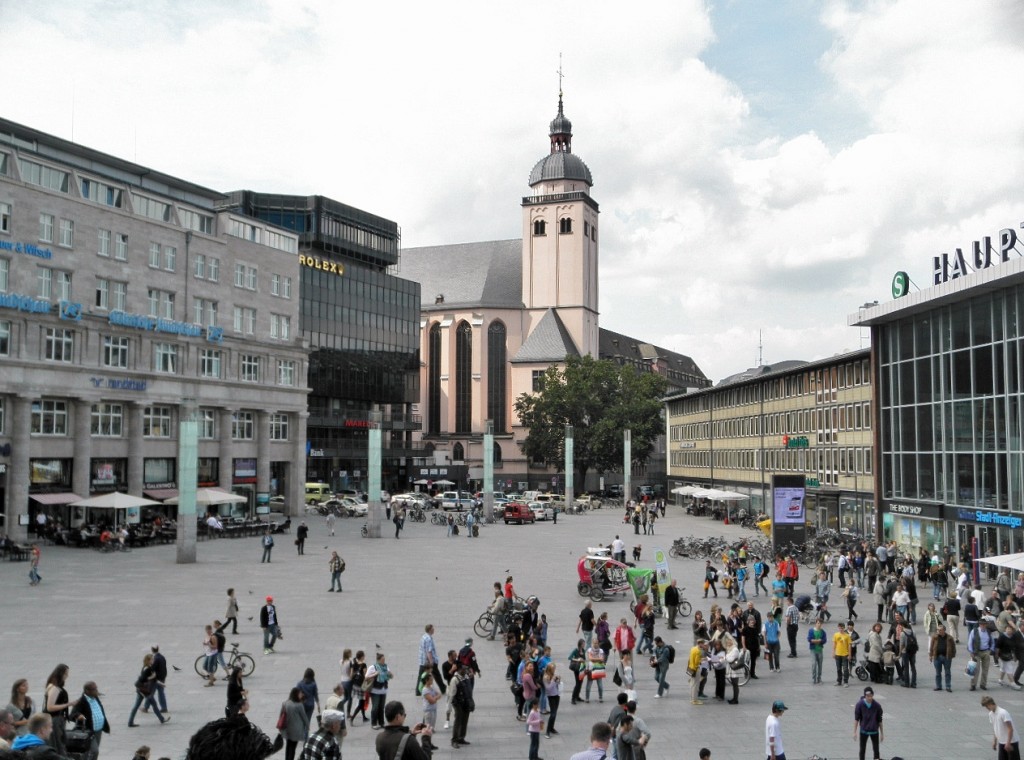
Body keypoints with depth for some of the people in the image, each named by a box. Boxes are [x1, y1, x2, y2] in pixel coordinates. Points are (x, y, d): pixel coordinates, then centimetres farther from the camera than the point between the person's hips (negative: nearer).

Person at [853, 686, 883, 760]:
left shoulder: (877, 706, -9)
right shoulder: (860, 704, -13)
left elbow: (880, 720, 2)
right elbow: (856, 719, -7)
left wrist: (882, 733, 6)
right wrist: (855, 732, -8)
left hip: (874, 731, 1)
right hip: (863, 731, -1)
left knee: (876, 750, 6)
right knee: (862, 749, 9)